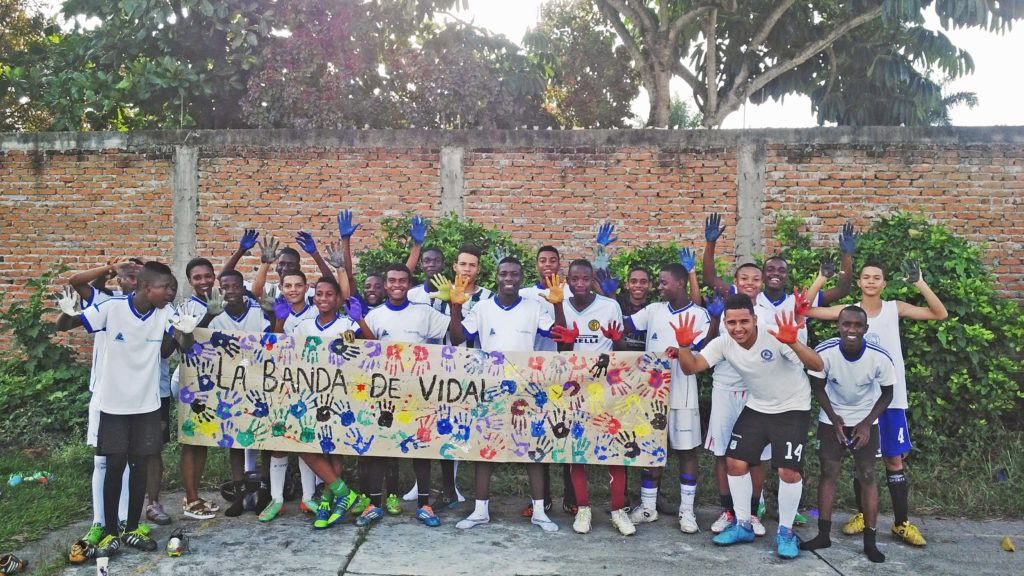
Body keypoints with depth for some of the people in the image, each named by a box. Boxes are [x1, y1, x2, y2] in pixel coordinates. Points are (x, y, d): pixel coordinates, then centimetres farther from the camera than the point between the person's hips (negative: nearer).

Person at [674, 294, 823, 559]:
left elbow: (817, 365, -35)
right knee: (735, 462, 2)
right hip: (757, 407, 5)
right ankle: (743, 525, 20)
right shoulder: (724, 344, -14)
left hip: (793, 409, -5)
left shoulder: (775, 337, -28)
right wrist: (684, 345, -33)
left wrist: (793, 343, -53)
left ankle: (785, 531, 10)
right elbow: (690, 368, -14)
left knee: (788, 471, -13)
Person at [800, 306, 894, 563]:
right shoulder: (824, 352, -26)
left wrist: (867, 423, -14)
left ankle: (870, 541, 9)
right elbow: (817, 388, -8)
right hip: (831, 420, 0)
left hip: (865, 422, 0)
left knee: (867, 477, -1)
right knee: (828, 473, -1)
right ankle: (823, 535, 9)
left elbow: (887, 394, -7)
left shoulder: (880, 357, -24)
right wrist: (835, 419, -11)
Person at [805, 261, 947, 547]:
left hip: (891, 396, 0)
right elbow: (806, 310, -9)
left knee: (894, 459, 6)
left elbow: (940, 314, -5)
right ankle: (862, 514, 25)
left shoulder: (895, 308, 1)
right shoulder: (849, 311, -1)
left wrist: (920, 283, -15)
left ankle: (902, 522, 16)